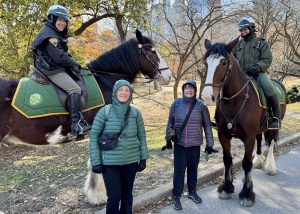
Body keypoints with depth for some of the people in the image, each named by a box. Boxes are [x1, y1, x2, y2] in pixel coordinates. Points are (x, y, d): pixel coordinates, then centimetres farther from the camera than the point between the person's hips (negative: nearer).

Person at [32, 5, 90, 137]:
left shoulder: (58, 34, 20)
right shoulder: (49, 35, -14)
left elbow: (62, 54, 21)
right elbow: (58, 57, -22)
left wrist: (71, 62, 4)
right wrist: (75, 64, -10)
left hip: (56, 67, 11)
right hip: (51, 70, -11)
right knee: (74, 89, -21)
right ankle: (76, 124, -25)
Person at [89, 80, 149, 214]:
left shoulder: (135, 113, 0)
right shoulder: (105, 111, -8)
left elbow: (141, 136, 8)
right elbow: (94, 135, -5)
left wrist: (143, 158, 6)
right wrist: (95, 161, -7)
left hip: (131, 161, 3)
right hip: (110, 162, -2)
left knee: (127, 195, 14)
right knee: (114, 197, -1)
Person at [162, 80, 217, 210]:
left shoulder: (201, 106, -6)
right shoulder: (176, 104, -4)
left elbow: (207, 125, -1)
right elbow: (170, 123, 5)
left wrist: (209, 144, 0)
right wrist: (168, 139, 8)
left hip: (195, 144, 1)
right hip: (179, 143, 0)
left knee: (193, 169, 16)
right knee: (179, 170, 4)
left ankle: (192, 192, 36)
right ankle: (176, 196, 18)